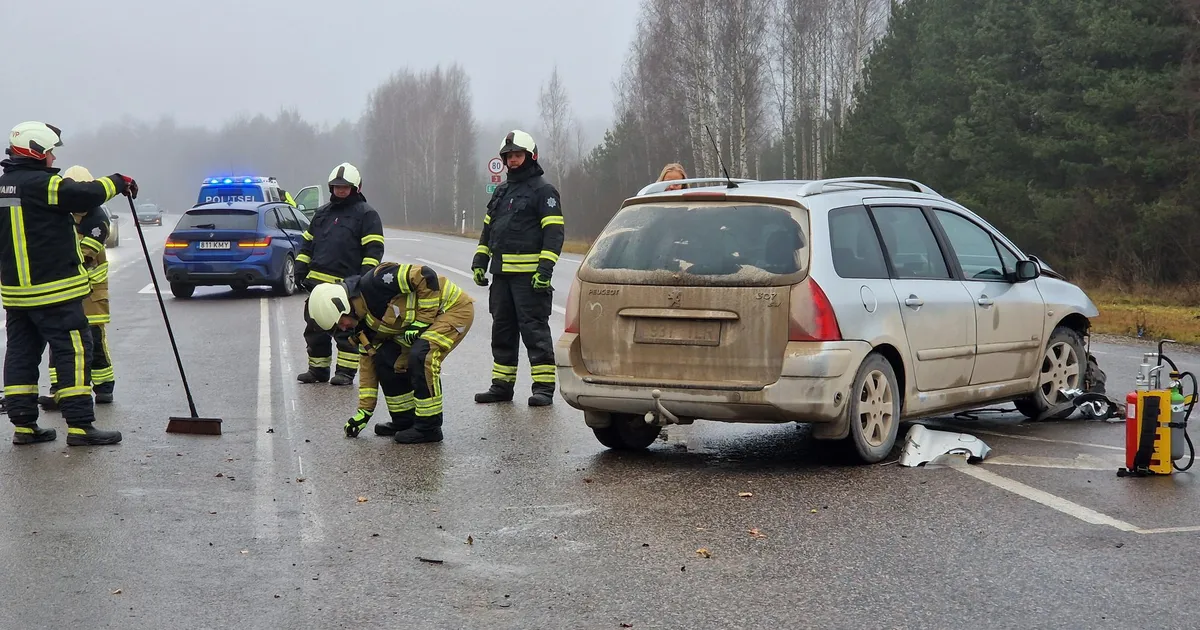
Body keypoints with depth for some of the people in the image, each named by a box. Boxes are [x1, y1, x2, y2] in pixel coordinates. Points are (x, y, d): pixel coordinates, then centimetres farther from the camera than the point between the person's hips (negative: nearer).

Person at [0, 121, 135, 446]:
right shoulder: (42, 184, -15)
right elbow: (87, 194, -16)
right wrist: (116, 182, 0)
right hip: (53, 290, -8)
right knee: (73, 351, -5)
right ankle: (80, 425, -7)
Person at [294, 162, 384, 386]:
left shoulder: (366, 214, 0)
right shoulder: (322, 213, 20)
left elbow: (373, 250, -7)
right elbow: (308, 243, 25)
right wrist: (300, 270, 15)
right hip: (318, 283, 6)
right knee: (315, 329, 9)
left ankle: (346, 371, 2)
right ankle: (318, 369, 19)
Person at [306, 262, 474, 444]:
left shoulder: (374, 283, -26)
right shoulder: (362, 320, 2)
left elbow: (426, 277, -29)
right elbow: (368, 362, 10)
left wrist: (422, 320, -22)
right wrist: (364, 410, 10)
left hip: (455, 307, -9)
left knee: (421, 356, -26)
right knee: (385, 358, 2)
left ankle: (429, 427, -14)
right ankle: (404, 420, 14)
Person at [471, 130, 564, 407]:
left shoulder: (543, 190, -4)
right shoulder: (501, 191, 20)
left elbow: (554, 232, -11)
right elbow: (488, 228, 26)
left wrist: (545, 269, -20)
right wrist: (479, 262, 16)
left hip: (529, 276, -8)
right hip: (501, 273, 8)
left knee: (534, 329, -8)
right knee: (502, 329, 11)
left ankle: (544, 386, -6)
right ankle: (502, 384, 17)